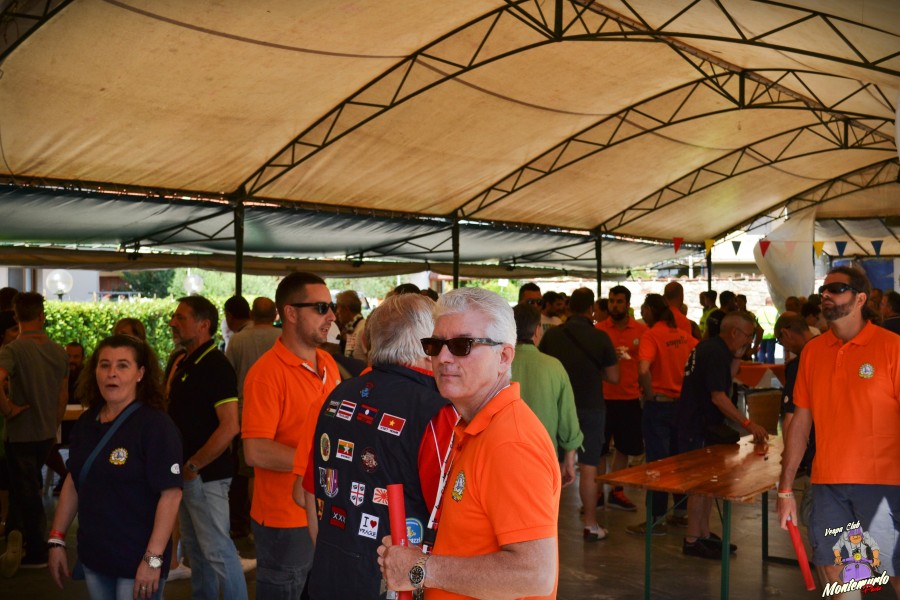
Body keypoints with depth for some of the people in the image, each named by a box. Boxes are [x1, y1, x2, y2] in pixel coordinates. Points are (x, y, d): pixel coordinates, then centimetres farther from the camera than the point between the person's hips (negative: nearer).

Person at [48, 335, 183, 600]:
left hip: (136, 561, -6)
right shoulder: (86, 422, 4)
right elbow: (73, 481, 14)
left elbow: (171, 494, -19)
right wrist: (57, 540, 11)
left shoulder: (156, 425, -16)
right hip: (92, 557, 6)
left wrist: (154, 559, -22)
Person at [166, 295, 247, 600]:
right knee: (194, 546, 19)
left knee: (217, 550, -2)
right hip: (183, 472, 9)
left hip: (205, 474, -9)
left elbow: (230, 426, -24)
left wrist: (194, 466, -17)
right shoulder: (178, 361, 9)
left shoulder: (216, 366, -17)